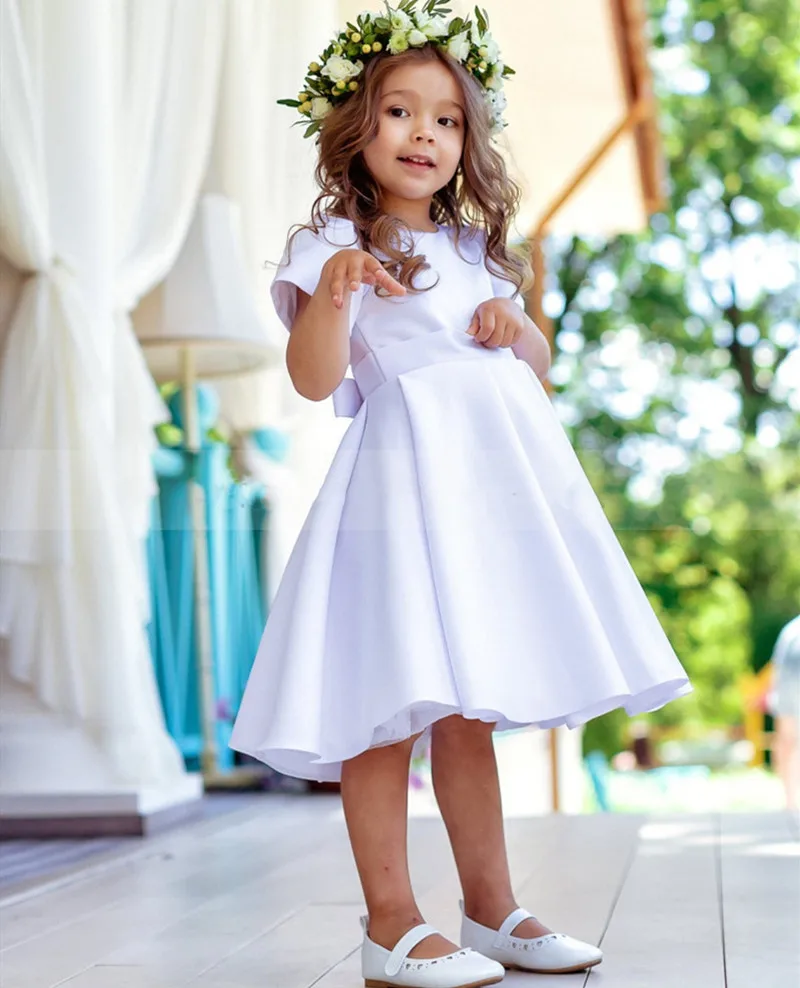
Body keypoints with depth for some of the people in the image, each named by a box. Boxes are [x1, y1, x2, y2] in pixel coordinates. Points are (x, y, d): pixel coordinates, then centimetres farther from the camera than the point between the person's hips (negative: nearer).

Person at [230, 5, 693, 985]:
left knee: (468, 705, 12)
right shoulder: (333, 245, -1)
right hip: (405, 472, -6)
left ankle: (491, 909, 20)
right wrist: (331, 295, -29)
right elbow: (313, 377, -12)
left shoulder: (474, 251, 19)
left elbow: (538, 360, 27)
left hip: (497, 473, 6)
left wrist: (517, 329, 5)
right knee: (391, 701, -6)